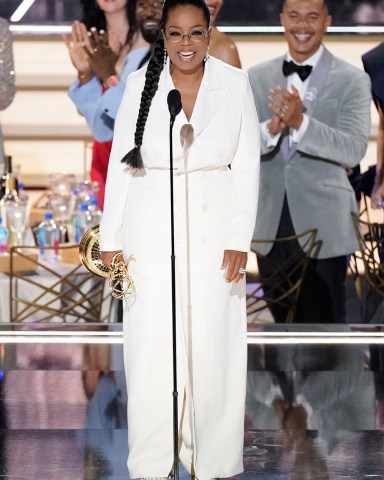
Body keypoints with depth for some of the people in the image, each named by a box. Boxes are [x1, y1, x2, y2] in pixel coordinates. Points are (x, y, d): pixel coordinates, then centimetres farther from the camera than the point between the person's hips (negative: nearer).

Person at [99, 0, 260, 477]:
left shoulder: (235, 83, -1)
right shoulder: (141, 84, -1)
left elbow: (247, 165, 0)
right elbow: (120, 163, 4)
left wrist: (240, 239, -5)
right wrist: (110, 238, 2)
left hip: (213, 229, 0)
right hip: (151, 230, 0)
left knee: (212, 346, 2)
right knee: (150, 347, 2)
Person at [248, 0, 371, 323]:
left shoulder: (353, 81, -2)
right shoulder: (256, 79, 9)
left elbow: (354, 151, -14)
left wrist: (300, 122, -27)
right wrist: (271, 128, -21)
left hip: (322, 227, -3)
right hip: (271, 225, 3)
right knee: (281, 328, 11)